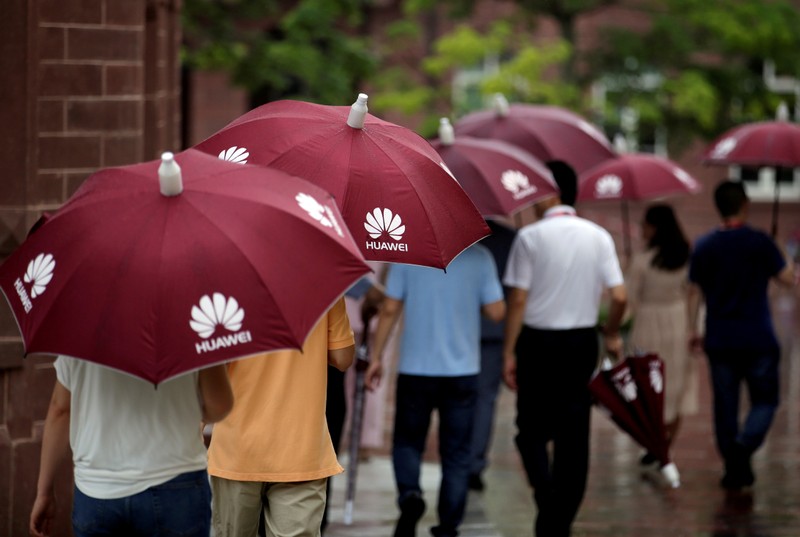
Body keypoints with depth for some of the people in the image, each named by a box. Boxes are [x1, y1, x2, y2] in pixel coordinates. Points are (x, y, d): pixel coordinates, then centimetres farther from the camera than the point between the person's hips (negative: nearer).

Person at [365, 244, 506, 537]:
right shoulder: (479, 257, -5)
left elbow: (390, 309, -5)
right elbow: (496, 311, -4)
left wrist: (376, 357, 3)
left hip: (416, 369, 0)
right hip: (462, 370, 0)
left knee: (408, 442, 14)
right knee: (456, 453, 10)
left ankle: (409, 494, -14)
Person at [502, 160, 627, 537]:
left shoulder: (530, 237, -9)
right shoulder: (598, 237, 1)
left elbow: (518, 300, -11)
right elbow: (619, 297, -3)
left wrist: (509, 352, -4)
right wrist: (612, 335, 16)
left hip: (538, 341, -3)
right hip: (582, 341, 3)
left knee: (532, 429, 10)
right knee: (573, 434, 10)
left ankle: (546, 491, -15)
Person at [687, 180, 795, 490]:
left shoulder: (704, 247, 2)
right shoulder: (759, 242, -9)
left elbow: (695, 292, 6)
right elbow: (787, 278, -4)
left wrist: (693, 330, 15)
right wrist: (788, 263, 19)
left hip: (719, 342, 3)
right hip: (757, 341, -3)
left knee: (725, 406, 11)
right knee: (764, 400, 7)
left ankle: (734, 470, 12)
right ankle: (744, 444, -19)